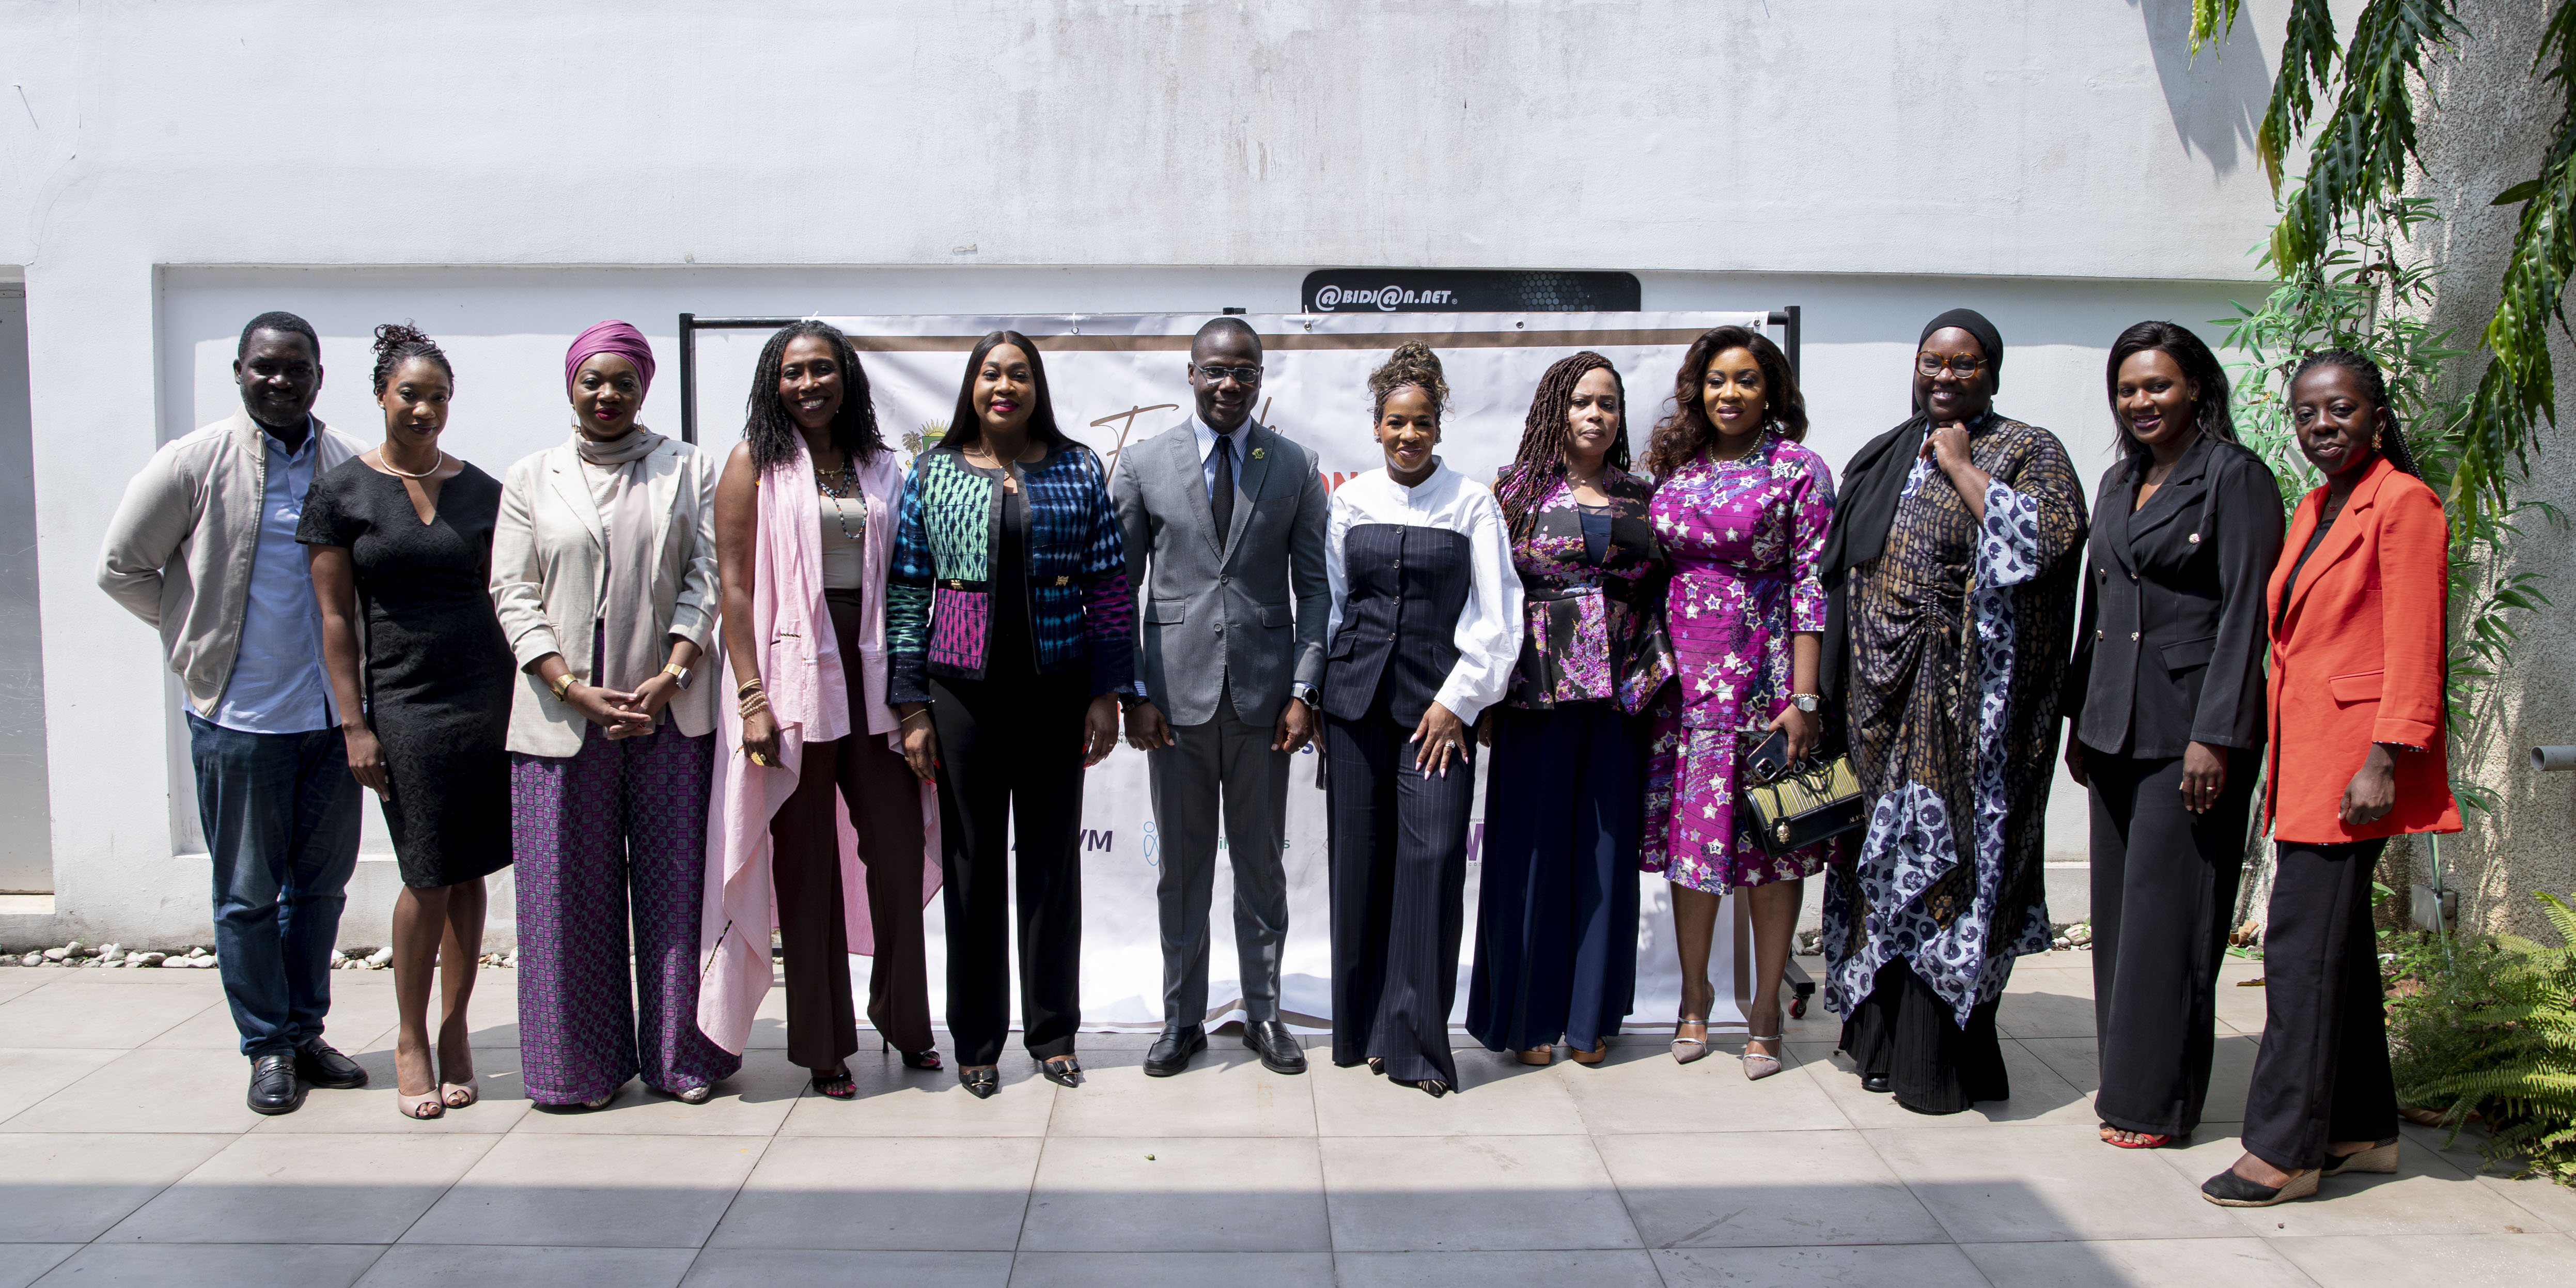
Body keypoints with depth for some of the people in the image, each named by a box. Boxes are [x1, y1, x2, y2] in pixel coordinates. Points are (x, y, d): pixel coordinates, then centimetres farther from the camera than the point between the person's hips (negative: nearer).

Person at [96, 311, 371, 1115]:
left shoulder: (357, 468, 3)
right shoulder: (195, 463, -4)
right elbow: (122, 567, 3)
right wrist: (200, 639, 3)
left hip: (335, 711, 3)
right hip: (240, 715, -3)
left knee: (321, 882, 13)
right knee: (248, 893, 6)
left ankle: (307, 1031, 27)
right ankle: (269, 1047, 18)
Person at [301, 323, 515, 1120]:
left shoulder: (483, 491, 10)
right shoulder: (343, 493, 2)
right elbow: (335, 617, 1)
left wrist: (523, 698, 9)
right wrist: (354, 725, -5)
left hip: (490, 697, 3)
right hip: (404, 704, -3)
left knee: (470, 875, 5)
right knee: (428, 881, -3)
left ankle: (455, 1032, 17)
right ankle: (411, 1041, 14)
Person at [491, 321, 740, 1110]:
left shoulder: (686, 470, 10)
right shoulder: (531, 480, 11)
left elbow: (706, 578, 2)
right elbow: (513, 595, 4)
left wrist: (670, 676, -11)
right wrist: (575, 689, -9)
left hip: (670, 712, 0)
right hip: (562, 715, 1)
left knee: (675, 885, 3)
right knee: (571, 892, 3)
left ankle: (682, 1056, 14)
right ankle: (581, 1066, 15)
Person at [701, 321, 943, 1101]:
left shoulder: (879, 467, 12)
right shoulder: (755, 464, 1)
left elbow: (900, 581, 13)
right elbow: (736, 586, -4)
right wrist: (752, 696, -12)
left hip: (870, 672, 3)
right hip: (792, 671, -3)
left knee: (899, 844, 1)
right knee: (807, 862, 4)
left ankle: (904, 1020, 20)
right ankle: (823, 1045, 15)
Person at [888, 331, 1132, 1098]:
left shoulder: (1079, 471, 3)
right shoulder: (933, 473, 3)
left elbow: (1111, 588, 3)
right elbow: (907, 593, 2)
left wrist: (1108, 694, -2)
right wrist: (911, 706, -3)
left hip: (1056, 690, 0)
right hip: (964, 691, 0)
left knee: (1054, 860, 8)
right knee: (973, 863, 7)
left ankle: (1054, 1032, 22)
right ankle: (977, 1041, 19)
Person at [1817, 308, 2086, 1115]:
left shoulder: (2030, 453, 1)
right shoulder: (1881, 459, 17)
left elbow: (2047, 537, -18)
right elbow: (1840, 574, 18)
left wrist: (1961, 468, -11)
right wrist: (1825, 693, 12)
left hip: (1962, 708, -5)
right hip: (1879, 703, 6)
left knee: (1943, 860, -6)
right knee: (1881, 859, 9)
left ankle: (1941, 1064, 3)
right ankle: (1882, 1039, 20)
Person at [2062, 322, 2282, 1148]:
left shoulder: (2235, 477, -7)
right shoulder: (2119, 482, 16)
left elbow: (2245, 614, -12)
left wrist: (2213, 734, -17)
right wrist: (2081, 719, 16)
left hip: (2190, 728, -7)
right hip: (2117, 727, 7)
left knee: (2167, 910, -3)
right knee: (2118, 904, 10)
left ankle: (2157, 1097, 7)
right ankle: (2125, 1077, 21)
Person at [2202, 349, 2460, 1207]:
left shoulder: (2403, 503, -9)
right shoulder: (2315, 508, 18)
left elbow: (2414, 647, -14)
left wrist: (2383, 762, -19)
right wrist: (2283, 760, 16)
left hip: (2351, 756, -9)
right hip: (2304, 754, 9)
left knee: (2303, 946, -9)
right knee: (2339, 942, 14)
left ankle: (2284, 1149, -4)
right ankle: (2364, 1128, 24)